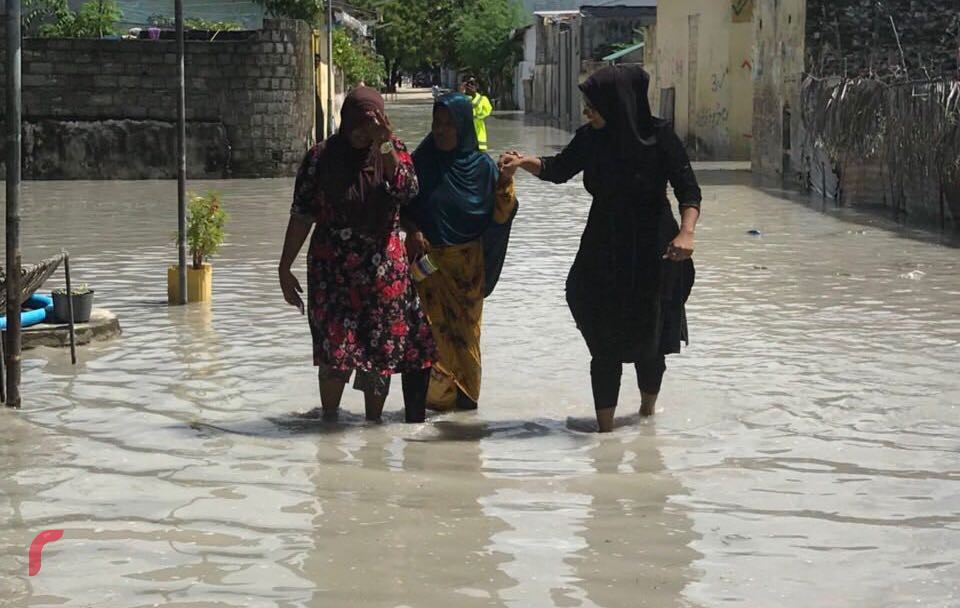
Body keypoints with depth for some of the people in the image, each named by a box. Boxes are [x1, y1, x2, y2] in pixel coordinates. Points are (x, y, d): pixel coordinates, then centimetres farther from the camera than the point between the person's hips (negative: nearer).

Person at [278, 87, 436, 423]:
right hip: (331, 269, -1)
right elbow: (302, 216, 1)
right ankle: (329, 418, 8)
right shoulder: (322, 157, 0)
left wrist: (385, 145, -24)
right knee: (336, 347, -8)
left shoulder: (393, 151, 3)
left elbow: (407, 190, -16)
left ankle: (373, 422, 19)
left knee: (380, 349, 5)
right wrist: (284, 268, -1)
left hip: (384, 267, 1)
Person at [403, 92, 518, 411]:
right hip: (428, 262, 0)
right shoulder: (422, 161, -3)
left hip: (468, 265, 0)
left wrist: (505, 181, -21)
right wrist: (413, 231, -10)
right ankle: (437, 394, 5)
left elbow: (500, 216, -7)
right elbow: (403, 207, 7)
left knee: (465, 330, 9)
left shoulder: (481, 165, -6)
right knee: (433, 331, -2)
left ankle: (465, 394, 22)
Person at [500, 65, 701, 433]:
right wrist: (525, 162, -7)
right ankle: (605, 426, 3)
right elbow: (558, 170, 12)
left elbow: (688, 191, -15)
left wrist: (686, 231, -32)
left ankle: (648, 404, 40)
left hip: (652, 256, -2)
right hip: (603, 255, 2)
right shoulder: (591, 139, -2)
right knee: (605, 345, -2)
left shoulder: (659, 137, -14)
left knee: (648, 340, 13)